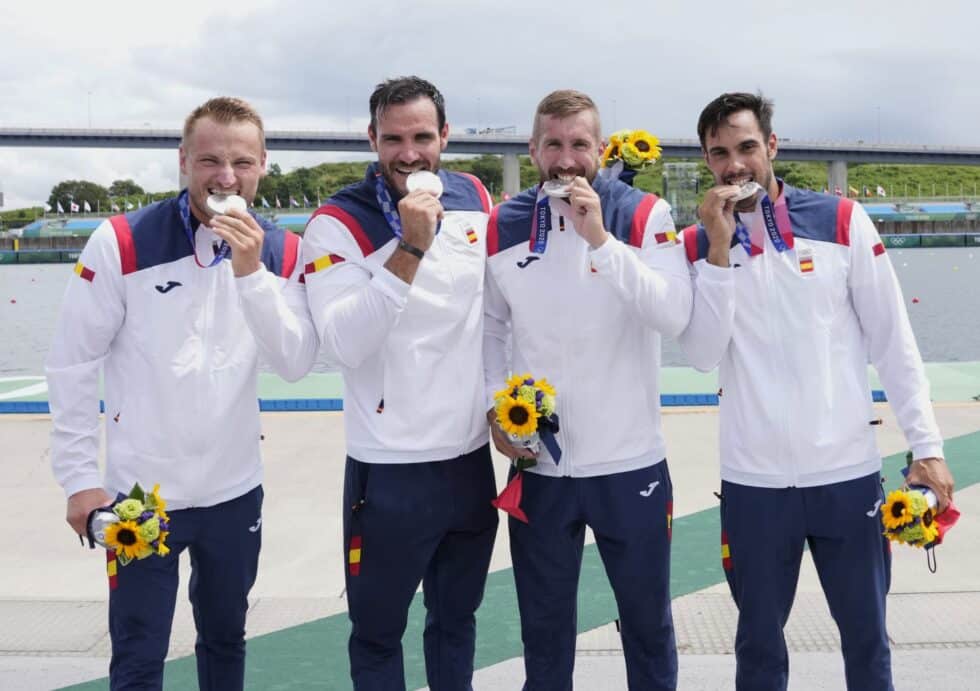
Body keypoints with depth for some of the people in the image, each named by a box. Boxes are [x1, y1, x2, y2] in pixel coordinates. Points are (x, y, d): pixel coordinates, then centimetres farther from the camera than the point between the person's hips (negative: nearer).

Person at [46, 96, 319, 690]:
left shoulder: (282, 252, -2)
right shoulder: (120, 242, -12)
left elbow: (297, 364, -10)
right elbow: (72, 364, -7)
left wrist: (251, 272, -22)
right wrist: (79, 477, -9)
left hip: (236, 491, 3)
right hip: (139, 493, -3)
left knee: (226, 639, 21)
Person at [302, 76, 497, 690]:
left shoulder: (475, 199, 2)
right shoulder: (339, 222, -13)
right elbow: (344, 345, -25)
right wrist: (409, 248, -30)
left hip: (472, 456, 5)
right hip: (391, 469, -4)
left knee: (457, 616, 21)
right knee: (378, 630, 10)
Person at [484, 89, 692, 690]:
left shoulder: (645, 215, -6)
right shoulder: (502, 227, 2)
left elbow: (674, 316, -19)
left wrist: (600, 237, -24)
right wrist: (495, 406, -2)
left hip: (631, 462, -2)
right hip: (537, 465, 2)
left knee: (648, 620, 15)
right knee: (544, 624, 17)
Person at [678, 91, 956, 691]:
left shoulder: (843, 221, -2)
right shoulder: (699, 245, 2)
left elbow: (893, 340, 0)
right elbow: (703, 355, -9)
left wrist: (927, 444, -4)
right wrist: (719, 250, -15)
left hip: (848, 474, -1)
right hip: (752, 482, 1)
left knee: (866, 638, 12)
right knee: (759, 641, 15)